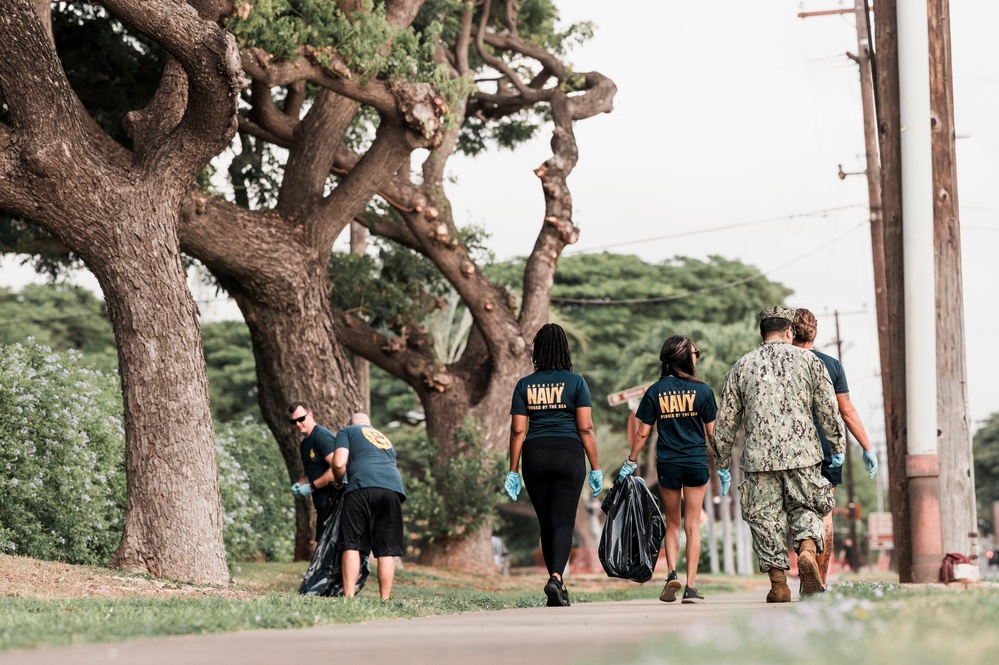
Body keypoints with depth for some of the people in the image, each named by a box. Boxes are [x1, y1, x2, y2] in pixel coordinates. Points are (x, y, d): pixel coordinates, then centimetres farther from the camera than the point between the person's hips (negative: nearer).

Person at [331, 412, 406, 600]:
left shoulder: (348, 431, 20)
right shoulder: (385, 440, 37)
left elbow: (339, 463, 5)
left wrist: (339, 482, 24)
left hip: (362, 486, -4)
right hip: (393, 487, 4)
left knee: (352, 546, -2)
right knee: (386, 550, 5)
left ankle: (349, 597, -11)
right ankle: (385, 599, 0)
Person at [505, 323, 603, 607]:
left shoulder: (524, 385, 4)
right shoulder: (576, 383, -2)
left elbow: (518, 430, 1)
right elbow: (585, 428, -6)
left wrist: (513, 471, 6)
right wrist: (596, 468, -1)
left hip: (534, 456, 2)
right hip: (568, 454, -2)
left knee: (546, 523, 12)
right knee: (563, 522, -3)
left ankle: (560, 589, 16)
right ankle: (555, 578, -25)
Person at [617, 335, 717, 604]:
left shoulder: (655, 391, -1)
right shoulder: (701, 390, -4)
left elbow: (643, 433, -1)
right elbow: (712, 432, -1)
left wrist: (630, 462, 9)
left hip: (667, 464, 1)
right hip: (697, 463, -1)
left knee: (672, 523, 17)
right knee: (693, 525, 5)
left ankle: (672, 573, -4)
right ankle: (691, 587, 1)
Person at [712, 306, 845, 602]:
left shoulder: (742, 366, 9)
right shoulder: (808, 360, 6)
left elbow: (726, 420, 11)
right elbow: (829, 410, 3)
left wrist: (722, 464, 19)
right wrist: (837, 447, 14)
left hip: (759, 456, 0)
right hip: (802, 453, 0)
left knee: (765, 517, 6)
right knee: (806, 509, 11)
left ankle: (778, 585, 4)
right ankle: (807, 551, -17)